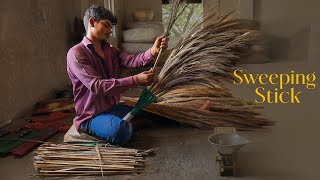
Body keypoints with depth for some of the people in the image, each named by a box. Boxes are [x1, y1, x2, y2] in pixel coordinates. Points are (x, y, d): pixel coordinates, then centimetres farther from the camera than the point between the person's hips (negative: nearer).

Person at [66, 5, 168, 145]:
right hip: (91, 116, -7)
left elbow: (131, 60, -11)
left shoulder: (111, 50, 9)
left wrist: (153, 51, -31)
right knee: (121, 130, -34)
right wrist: (135, 80, -34)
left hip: (113, 107, 7)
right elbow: (96, 86, -27)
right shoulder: (76, 53, -15)